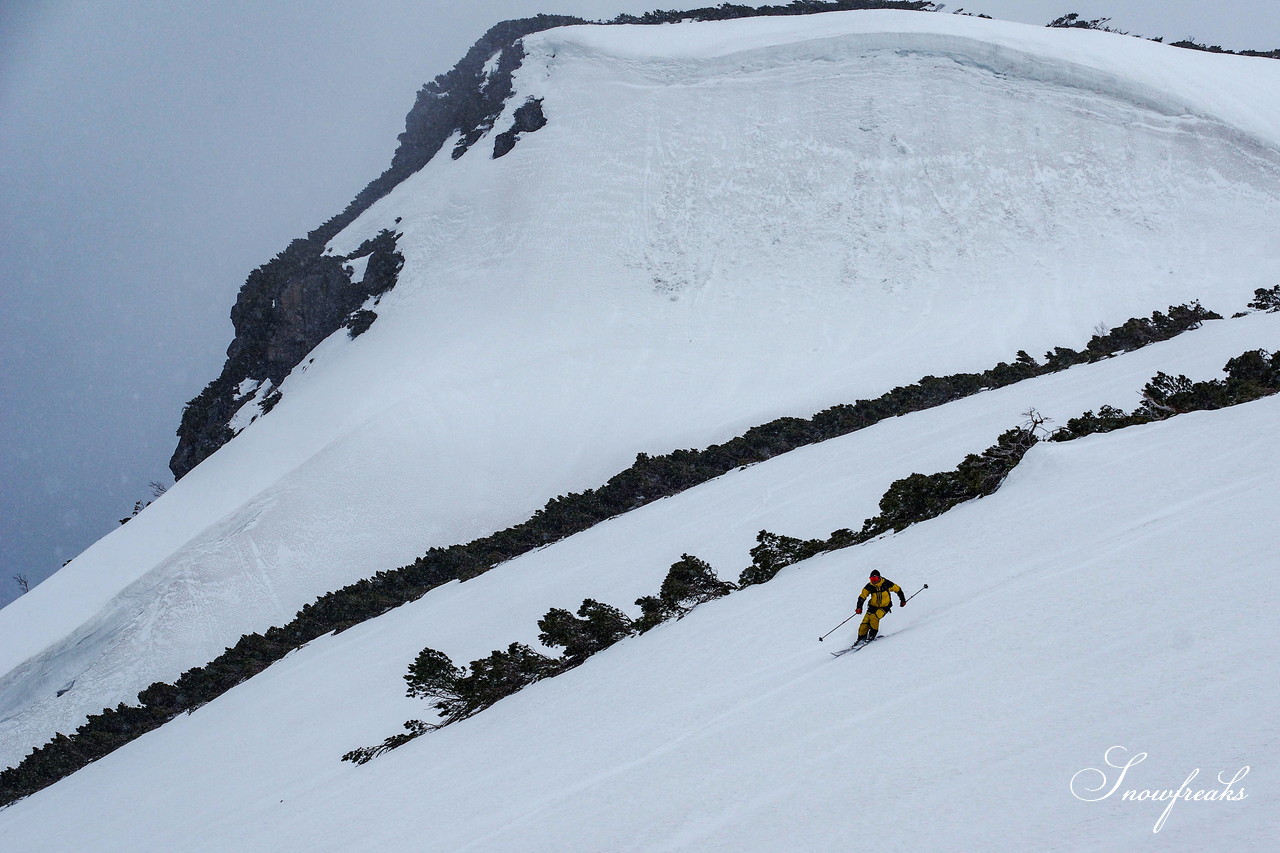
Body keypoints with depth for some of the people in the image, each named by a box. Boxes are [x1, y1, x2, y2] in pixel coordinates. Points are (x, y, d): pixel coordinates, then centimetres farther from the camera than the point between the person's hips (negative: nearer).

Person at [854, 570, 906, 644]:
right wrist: (859, 607, -24)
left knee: (874, 617, -27)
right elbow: (862, 597, -10)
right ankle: (861, 637, 5)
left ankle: (872, 635, -7)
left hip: (885, 607, -3)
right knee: (866, 621, -11)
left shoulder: (886, 584, -16)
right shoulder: (869, 586, -12)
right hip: (873, 606, 3)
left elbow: (898, 589, -2)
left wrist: (902, 600, 6)